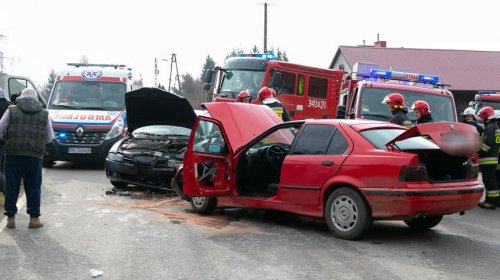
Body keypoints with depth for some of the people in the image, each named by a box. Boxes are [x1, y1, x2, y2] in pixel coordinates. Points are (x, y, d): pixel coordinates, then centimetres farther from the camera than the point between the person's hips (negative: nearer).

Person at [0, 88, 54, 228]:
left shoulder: (11, 110, 4)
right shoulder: (44, 114, 9)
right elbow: (50, 138, 12)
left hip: (13, 155, 0)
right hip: (34, 157, 1)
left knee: (11, 187, 8)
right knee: (33, 188, 8)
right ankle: (34, 218, 11)